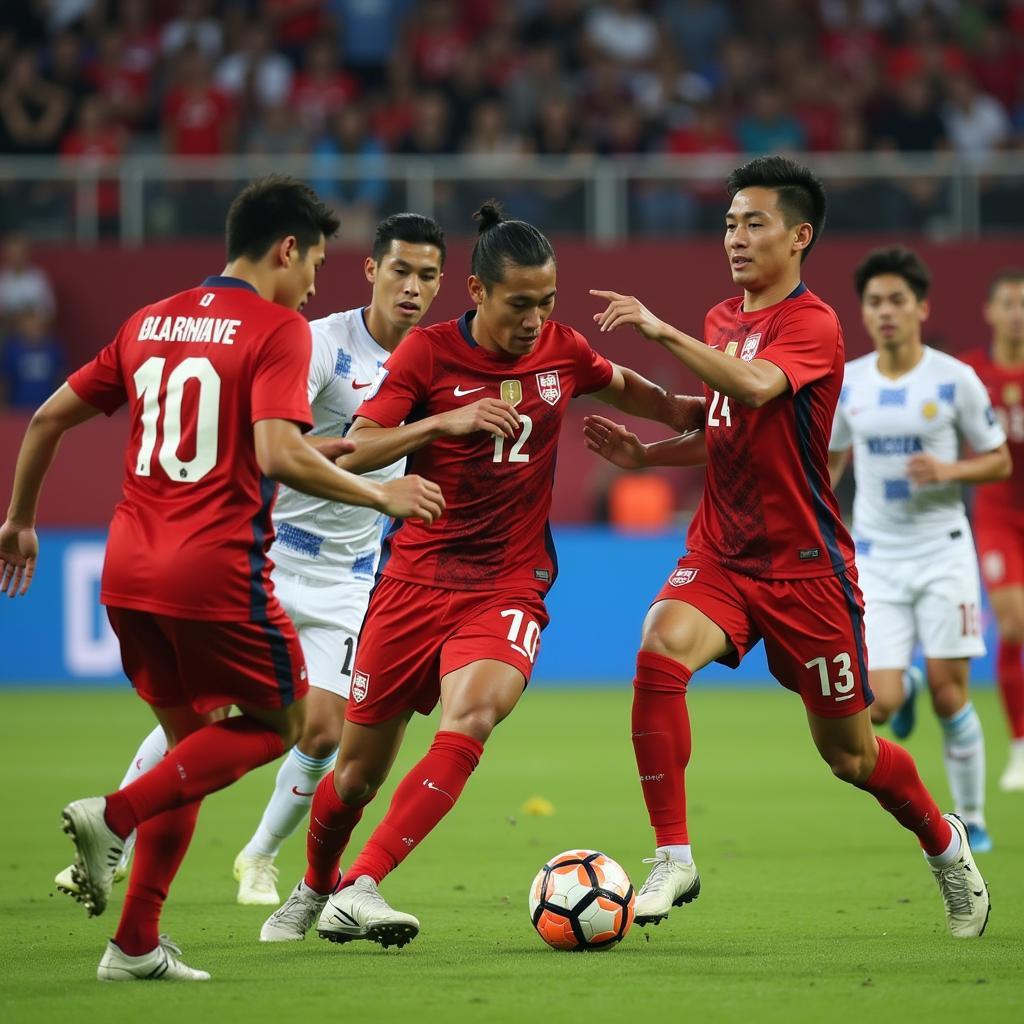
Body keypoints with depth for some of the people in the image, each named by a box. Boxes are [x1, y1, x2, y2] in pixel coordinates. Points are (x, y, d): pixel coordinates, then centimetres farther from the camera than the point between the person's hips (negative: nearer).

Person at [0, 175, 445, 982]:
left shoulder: (151, 323, 14)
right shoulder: (277, 329, -7)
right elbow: (278, 454, -20)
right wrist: (382, 495, -8)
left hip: (129, 572, 7)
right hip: (217, 573, -7)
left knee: (193, 738, 20)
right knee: (283, 720, 13)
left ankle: (136, 945, 14)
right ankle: (115, 816, -8)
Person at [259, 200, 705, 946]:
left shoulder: (562, 350, 2)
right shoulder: (428, 351, -6)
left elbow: (622, 385, 26)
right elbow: (356, 451, -13)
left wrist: (689, 412, 17)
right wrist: (447, 421, -25)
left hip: (508, 587, 1)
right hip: (416, 577, -1)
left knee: (471, 717, -30)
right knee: (361, 766, 8)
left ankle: (359, 891, -32)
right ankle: (313, 889, 38)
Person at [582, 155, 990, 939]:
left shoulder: (813, 324, -14)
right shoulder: (723, 320, 10)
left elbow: (755, 387, -35)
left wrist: (663, 330, -38)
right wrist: (644, 453, 7)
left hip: (805, 565, -5)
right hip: (721, 553, 5)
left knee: (848, 753, 7)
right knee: (660, 650, -27)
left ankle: (944, 840, 38)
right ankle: (673, 860, -21)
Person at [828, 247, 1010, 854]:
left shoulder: (954, 379, -6)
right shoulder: (847, 384, 2)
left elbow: (1000, 461, 2)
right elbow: (829, 462, 16)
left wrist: (949, 470, -17)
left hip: (942, 551, -2)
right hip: (876, 558, 2)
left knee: (950, 695, -4)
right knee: (879, 704, -10)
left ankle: (971, 819, 13)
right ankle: (904, 691, 28)